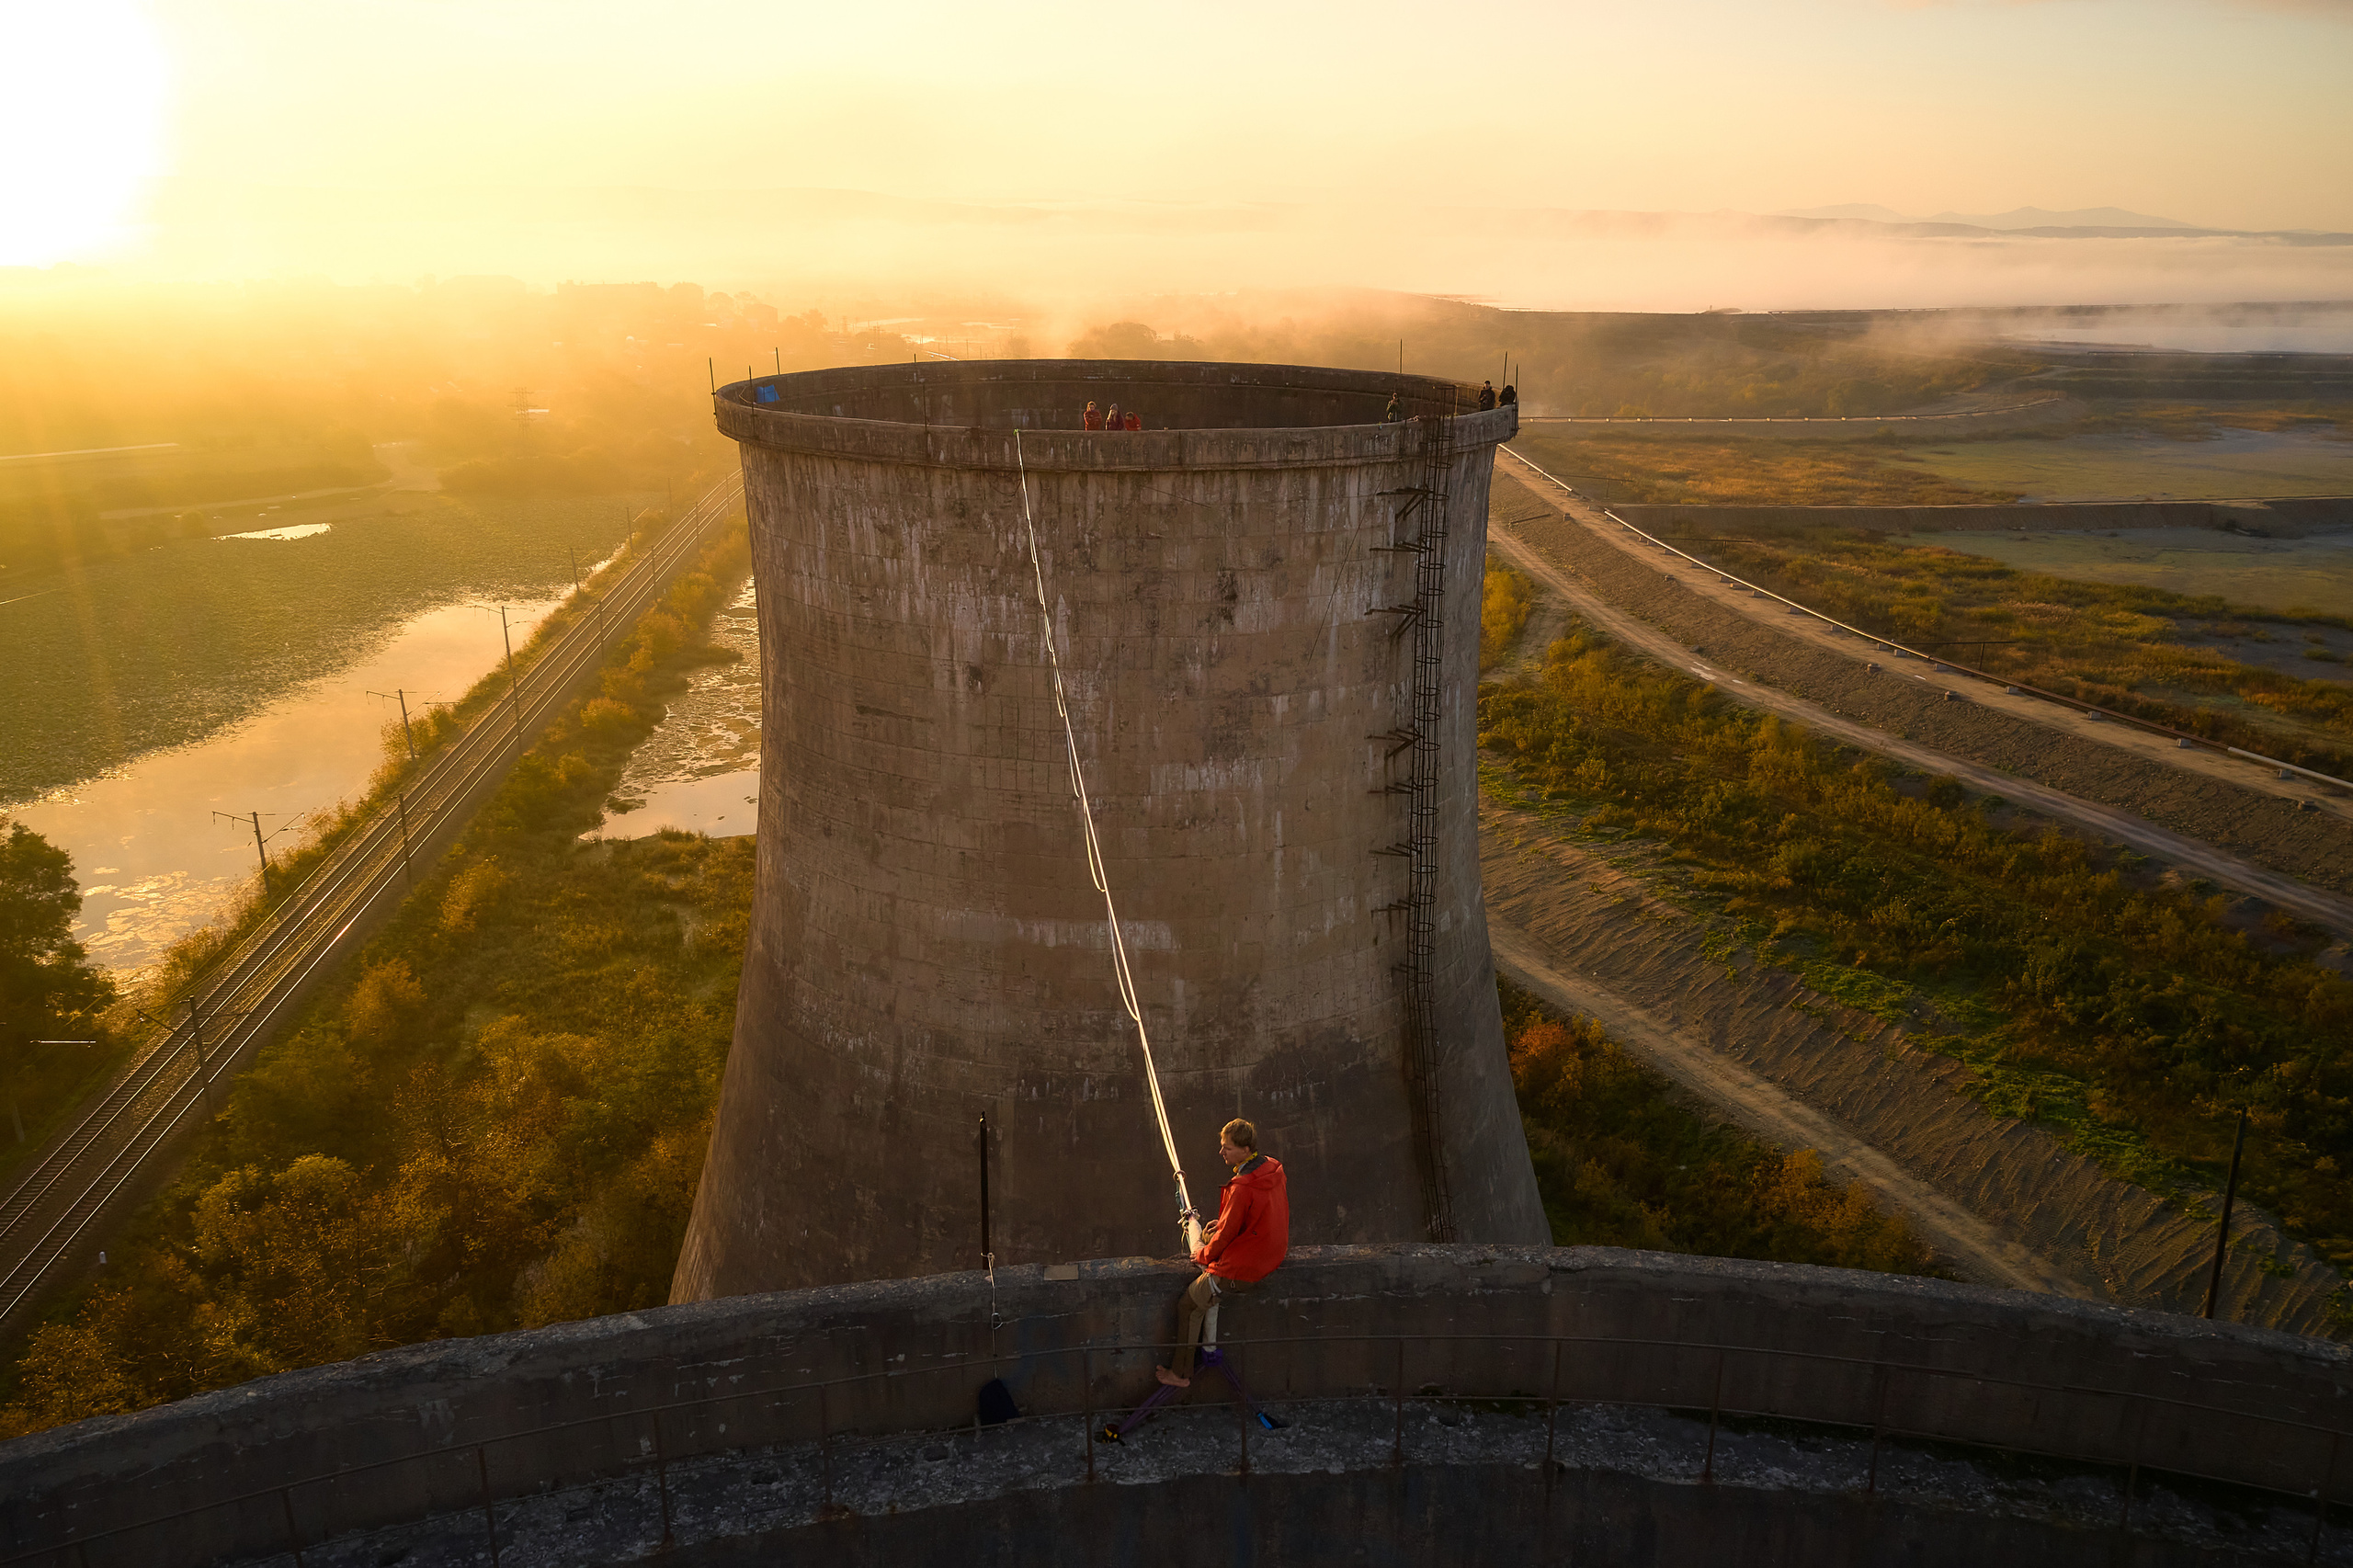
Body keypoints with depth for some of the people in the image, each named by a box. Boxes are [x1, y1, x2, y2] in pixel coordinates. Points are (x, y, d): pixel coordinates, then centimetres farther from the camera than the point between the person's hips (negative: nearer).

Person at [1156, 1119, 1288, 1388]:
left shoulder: (1242, 1187, -29)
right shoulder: (1272, 1168, -2)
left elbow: (1228, 1232, -19)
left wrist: (1204, 1255, 0)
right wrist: (1221, 1224, 9)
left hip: (1242, 1268, -10)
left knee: (1188, 1305, 5)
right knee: (1206, 1235, 31)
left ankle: (1181, 1374, 15)